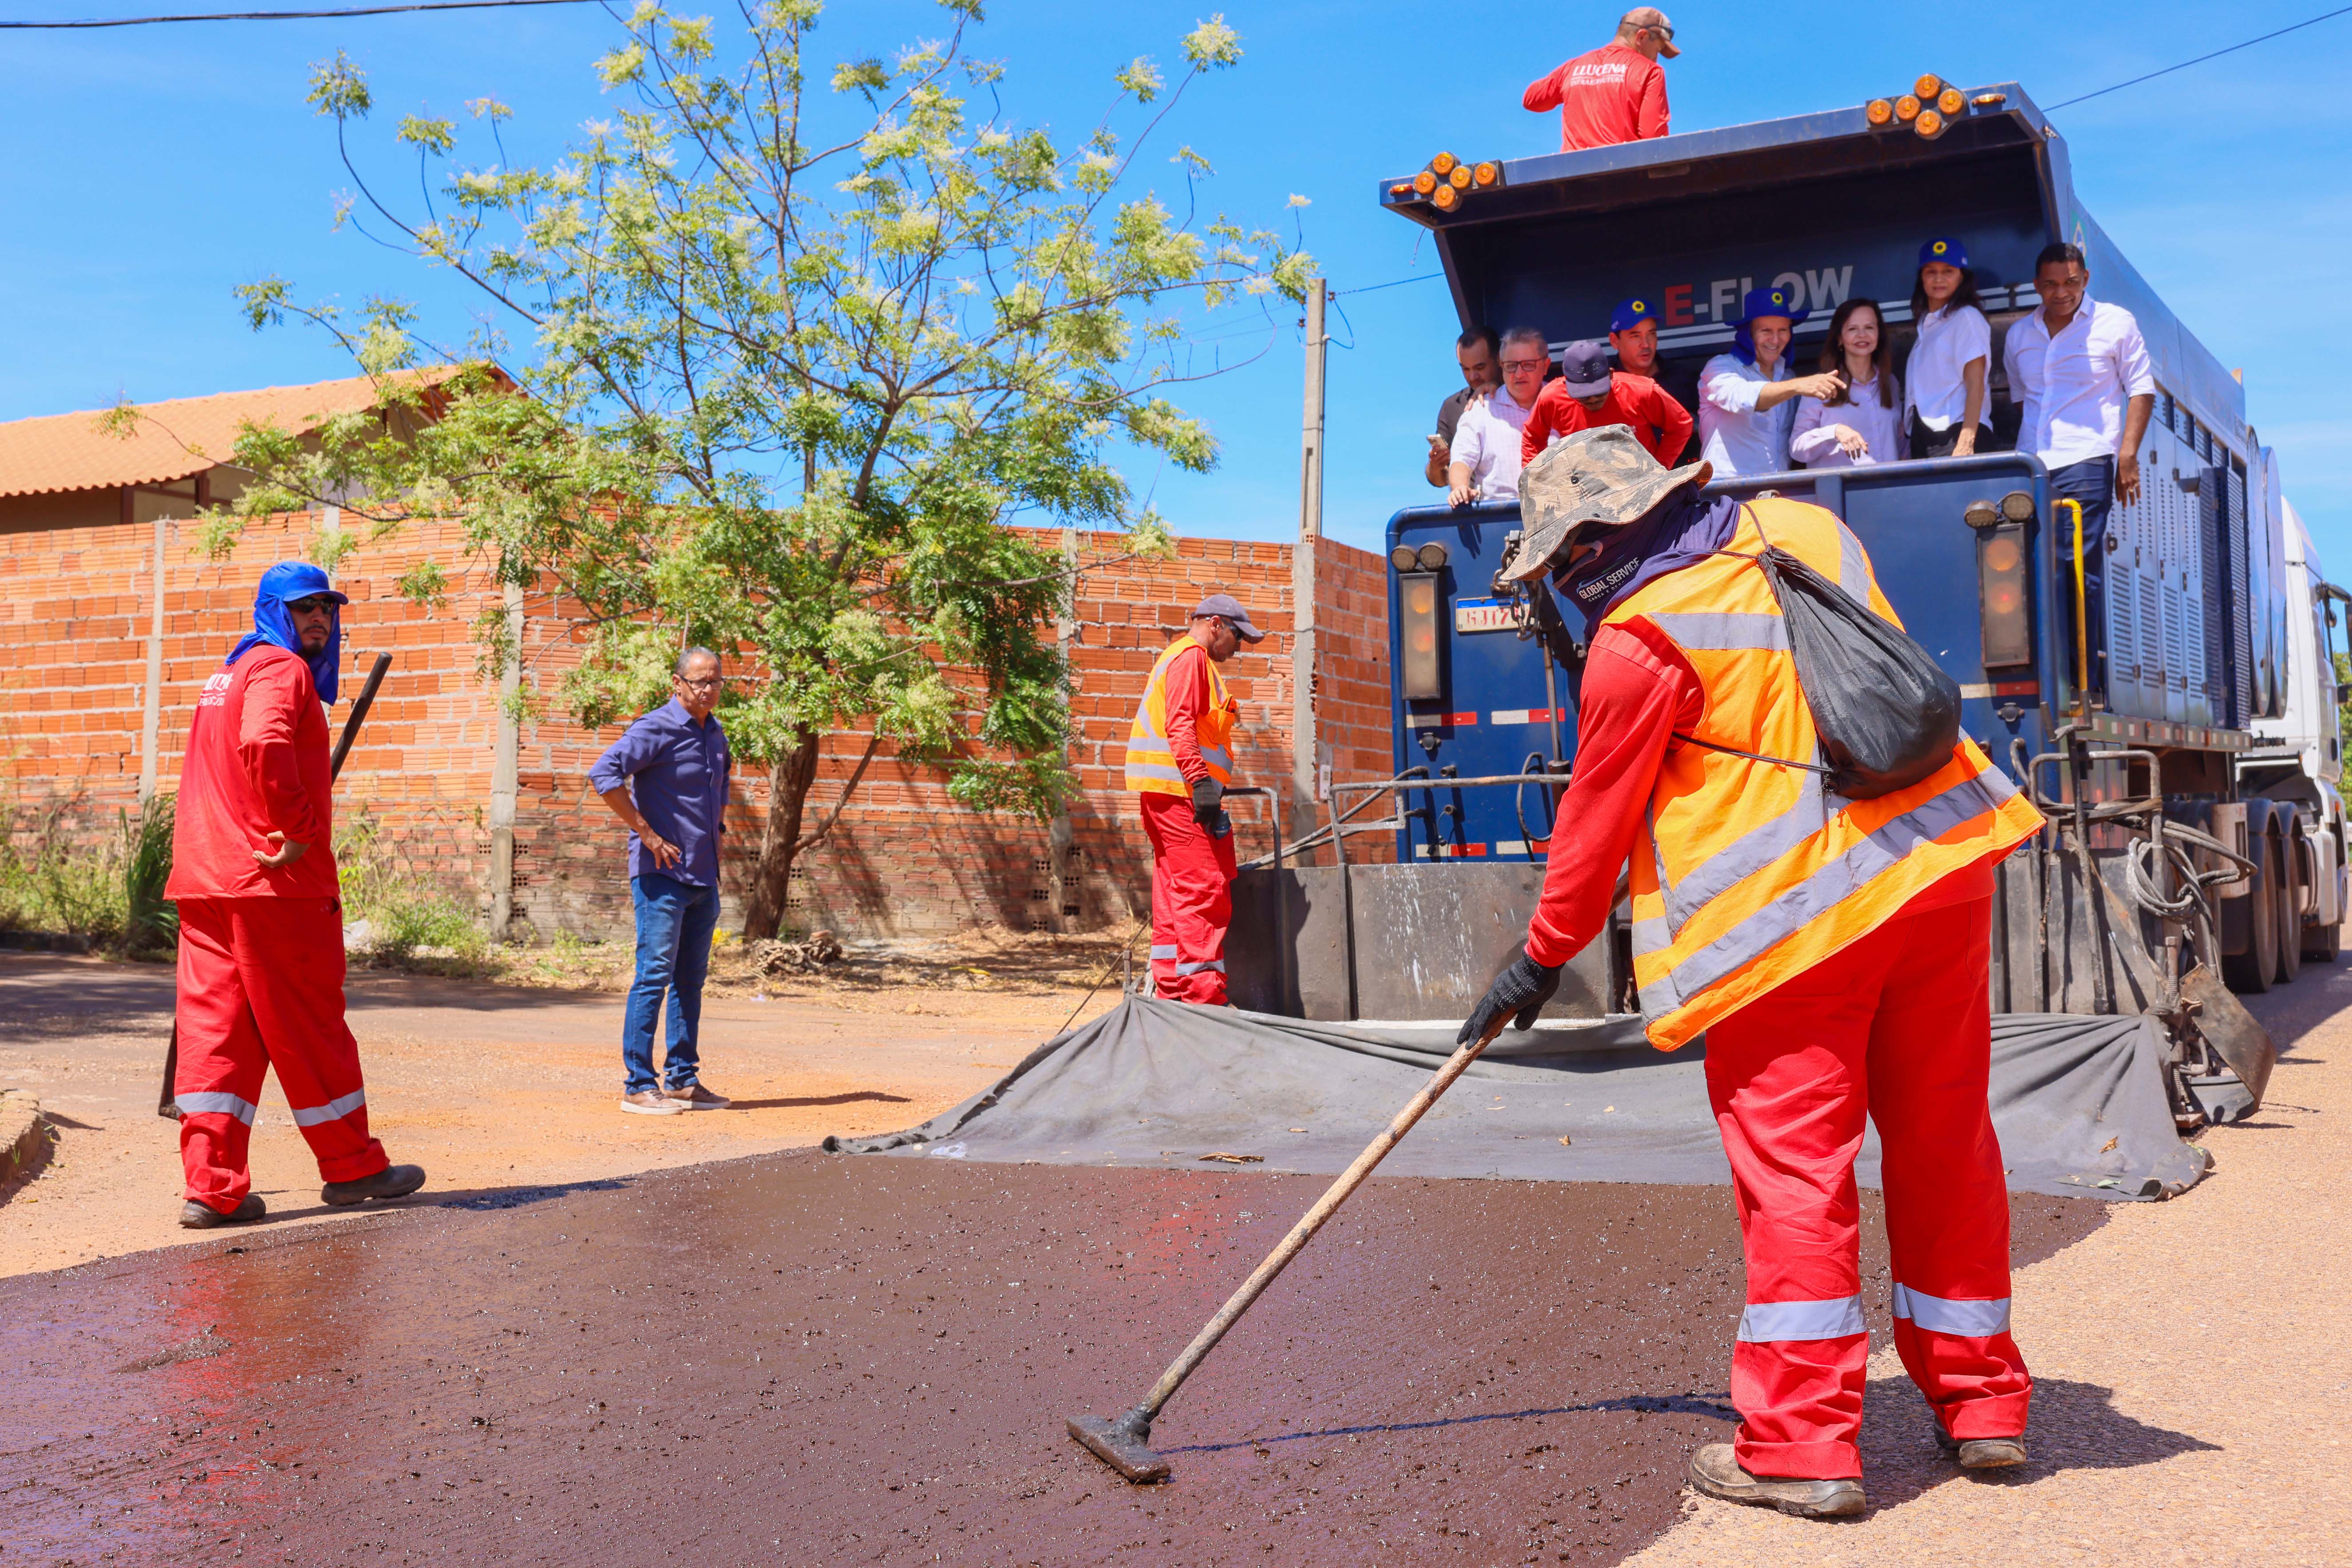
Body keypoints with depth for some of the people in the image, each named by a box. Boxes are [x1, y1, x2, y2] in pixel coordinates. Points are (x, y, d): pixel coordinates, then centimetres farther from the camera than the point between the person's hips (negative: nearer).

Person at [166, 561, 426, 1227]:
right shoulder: (281, 669, -8)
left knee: (214, 1022, 5)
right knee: (308, 1025, 1)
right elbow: (264, 742, -28)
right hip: (273, 877, -9)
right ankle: (351, 1167, 13)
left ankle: (211, 1187, 2)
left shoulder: (227, 674, 24)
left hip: (205, 877, 9)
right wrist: (300, 829, -21)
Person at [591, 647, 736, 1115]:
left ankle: (682, 1079, 18)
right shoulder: (657, 729, -11)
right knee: (655, 975, -8)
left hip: (704, 876, 8)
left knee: (690, 980, 11)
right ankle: (638, 1085, -3)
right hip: (661, 872, -8)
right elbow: (603, 775, -23)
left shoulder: (715, 734, 14)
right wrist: (647, 834, -20)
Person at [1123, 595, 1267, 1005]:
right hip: (1180, 791, -11)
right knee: (1205, 893, -13)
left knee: (1175, 892, 10)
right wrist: (1201, 782, -26)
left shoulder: (1180, 658, 27)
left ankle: (1171, 990, 13)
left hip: (1165, 794, 11)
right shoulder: (1191, 657, -6)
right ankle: (1203, 997, -16)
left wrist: (1209, 786, 22)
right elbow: (1180, 725, -18)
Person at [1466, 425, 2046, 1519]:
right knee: (1945, 1139, 14)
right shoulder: (1807, 530, 10)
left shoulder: (1641, 639, -10)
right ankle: (1980, 1401, 26)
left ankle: (1802, 1445, 5)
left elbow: (1598, 819, -3)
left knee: (1793, 1164, 1)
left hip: (1793, 917, -7)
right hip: (1940, 864, 7)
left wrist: (1542, 957, 8)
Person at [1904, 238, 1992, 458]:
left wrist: (1966, 443, -19)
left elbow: (1975, 385, -8)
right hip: (1925, 438, 7)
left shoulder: (1966, 318, -1)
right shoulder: (1926, 322, 20)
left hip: (1955, 434, -7)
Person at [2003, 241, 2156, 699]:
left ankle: (2085, 676, -9)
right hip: (2028, 467, 4)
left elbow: (2141, 390, 6)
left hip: (2085, 460, -4)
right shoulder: (2019, 335, 17)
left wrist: (2128, 455, -5)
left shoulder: (2115, 323, 7)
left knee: (2080, 565, -11)